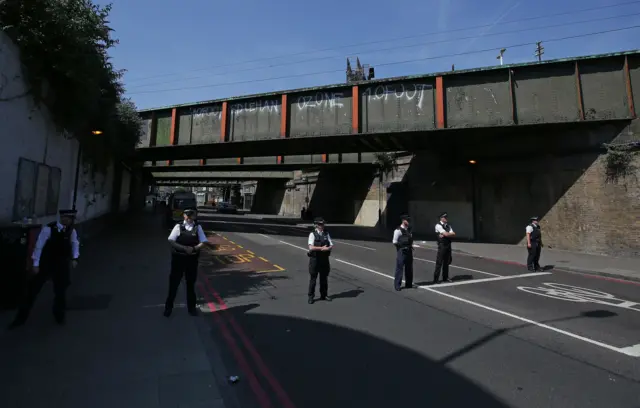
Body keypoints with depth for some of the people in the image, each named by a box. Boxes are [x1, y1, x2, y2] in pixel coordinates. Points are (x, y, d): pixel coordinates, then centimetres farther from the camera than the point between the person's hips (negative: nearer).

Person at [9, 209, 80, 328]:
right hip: (46, 264, -3)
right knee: (33, 289, 6)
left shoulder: (71, 230, -7)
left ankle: (59, 316, 33)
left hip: (62, 265, 3)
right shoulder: (48, 229, -20)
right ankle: (21, 318, 25)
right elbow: (39, 246, -14)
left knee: (61, 291, 13)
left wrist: (74, 258, -1)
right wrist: (35, 264, -12)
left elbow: (75, 243, 9)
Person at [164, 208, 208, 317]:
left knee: (191, 283, 13)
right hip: (178, 258, -1)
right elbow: (171, 241, -10)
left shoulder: (198, 227, 0)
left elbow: (203, 242, -2)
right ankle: (168, 307, 25)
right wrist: (184, 248, -21)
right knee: (174, 282, 7)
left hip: (192, 259, 1)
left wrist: (194, 248, -20)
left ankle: (191, 307, 28)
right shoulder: (178, 226, -4)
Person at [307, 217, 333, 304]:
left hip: (324, 259, 5)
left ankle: (324, 295, 29)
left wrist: (327, 248, -19)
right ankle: (311, 297, 15)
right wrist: (322, 248, -19)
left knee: (324, 277, 14)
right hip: (315, 259, -4)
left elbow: (331, 246, 2)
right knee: (313, 278, 3)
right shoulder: (312, 234, -9)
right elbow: (311, 247, -21)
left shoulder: (326, 234, 6)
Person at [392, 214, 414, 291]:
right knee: (399, 268, -4)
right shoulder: (398, 230, -12)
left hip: (409, 250, 7)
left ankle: (408, 284, 27)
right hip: (401, 251, -7)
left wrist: (411, 245, 10)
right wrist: (402, 246, -14)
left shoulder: (409, 229, 11)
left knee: (409, 268, 14)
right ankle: (397, 285, 5)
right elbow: (394, 242, -11)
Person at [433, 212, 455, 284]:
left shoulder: (448, 226, 15)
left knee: (446, 262, 13)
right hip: (442, 245, -7)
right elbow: (446, 234, -17)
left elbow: (453, 234, 1)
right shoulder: (438, 225, -7)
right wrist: (451, 234, 1)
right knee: (439, 263, -5)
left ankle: (445, 278, 23)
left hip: (448, 245, 7)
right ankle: (435, 279, 0)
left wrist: (446, 234, -13)